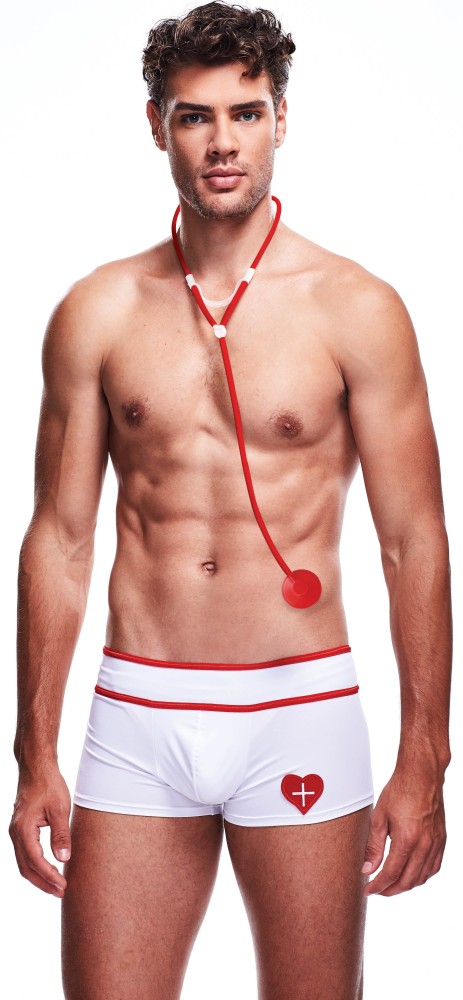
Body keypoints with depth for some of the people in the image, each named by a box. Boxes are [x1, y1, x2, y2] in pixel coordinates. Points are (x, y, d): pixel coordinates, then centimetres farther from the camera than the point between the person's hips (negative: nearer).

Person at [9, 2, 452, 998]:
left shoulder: (357, 309, -1)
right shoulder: (97, 313, 5)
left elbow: (415, 542, 0)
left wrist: (423, 765, -4)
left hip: (302, 711, -1)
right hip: (137, 714, 2)